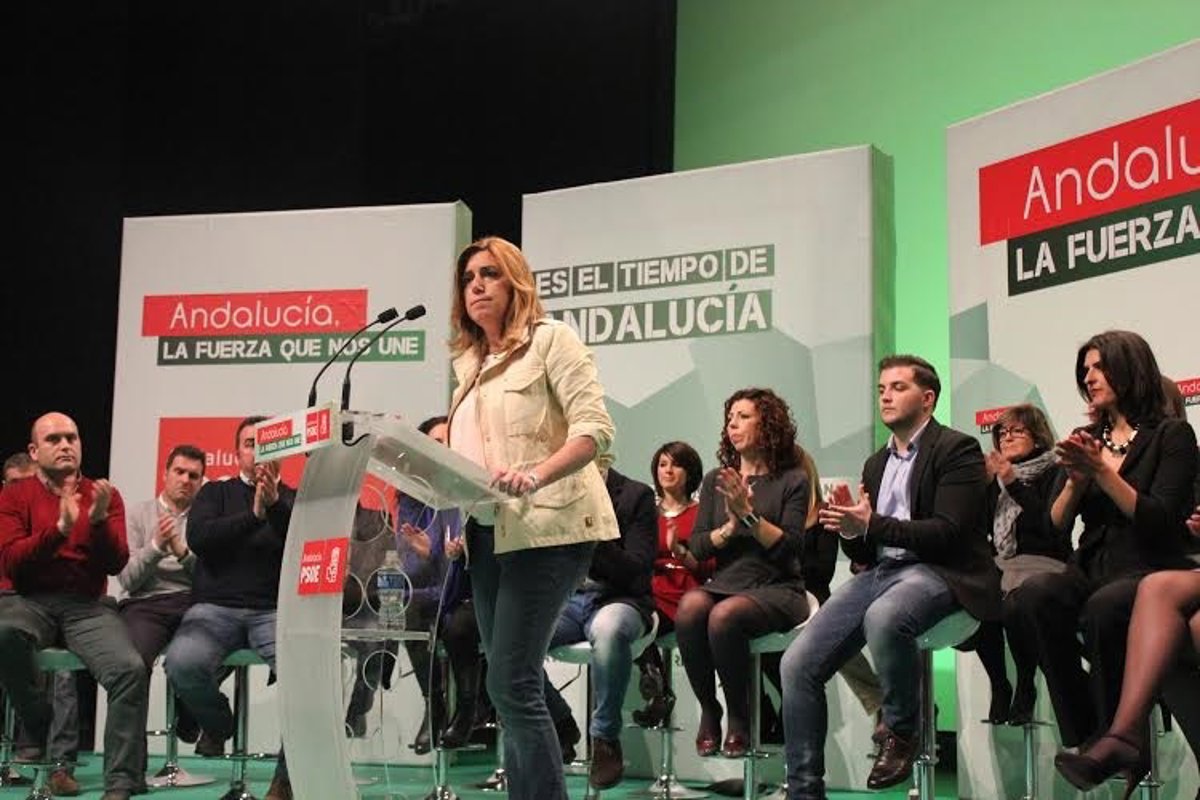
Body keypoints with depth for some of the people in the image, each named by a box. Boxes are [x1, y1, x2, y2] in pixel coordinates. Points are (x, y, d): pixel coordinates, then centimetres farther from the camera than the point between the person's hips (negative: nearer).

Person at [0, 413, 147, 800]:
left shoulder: (104, 494, 12)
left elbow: (116, 564, 1)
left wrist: (98, 522, -16)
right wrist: (59, 529, -20)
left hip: (87, 606, 1)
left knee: (131, 669, -27)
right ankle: (44, 733, -11)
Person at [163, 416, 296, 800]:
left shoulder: (293, 499, 16)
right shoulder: (216, 492, 16)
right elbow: (197, 537, -3)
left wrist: (275, 506, -15)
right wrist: (253, 514, -11)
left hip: (275, 610, 0)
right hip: (215, 607, 0)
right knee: (182, 663, -32)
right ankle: (217, 724, 4)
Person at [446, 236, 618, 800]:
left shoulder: (550, 338, -2)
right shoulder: (469, 363, 19)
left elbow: (596, 429, -13)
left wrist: (536, 475, -27)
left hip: (546, 527, -8)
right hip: (489, 532, 8)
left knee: (511, 683, -14)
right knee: (510, 686, 10)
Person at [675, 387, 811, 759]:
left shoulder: (793, 481, 4)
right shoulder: (715, 481, 17)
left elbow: (789, 546, -7)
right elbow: (696, 547, 9)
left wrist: (748, 514, -15)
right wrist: (728, 529, -9)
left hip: (777, 588, -3)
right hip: (725, 582, 4)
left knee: (724, 616, -34)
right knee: (689, 609, -31)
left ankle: (739, 718, -13)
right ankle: (708, 711, -12)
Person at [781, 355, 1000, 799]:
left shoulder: (957, 449, 0)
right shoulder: (876, 463, 22)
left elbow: (947, 533, -12)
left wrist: (873, 524, -19)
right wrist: (850, 530, -2)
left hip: (935, 572, -6)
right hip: (880, 570, 7)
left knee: (883, 617, -40)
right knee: (797, 664, -13)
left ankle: (901, 732, -14)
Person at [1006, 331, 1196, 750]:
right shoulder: (1086, 439, 18)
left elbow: (1159, 521, -8)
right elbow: (1057, 523, 12)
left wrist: (1101, 471, -13)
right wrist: (1075, 480, -7)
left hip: (1149, 573, -4)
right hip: (1091, 569, 4)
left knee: (1104, 608, -39)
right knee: (1035, 594, -31)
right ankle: (1081, 737, -23)